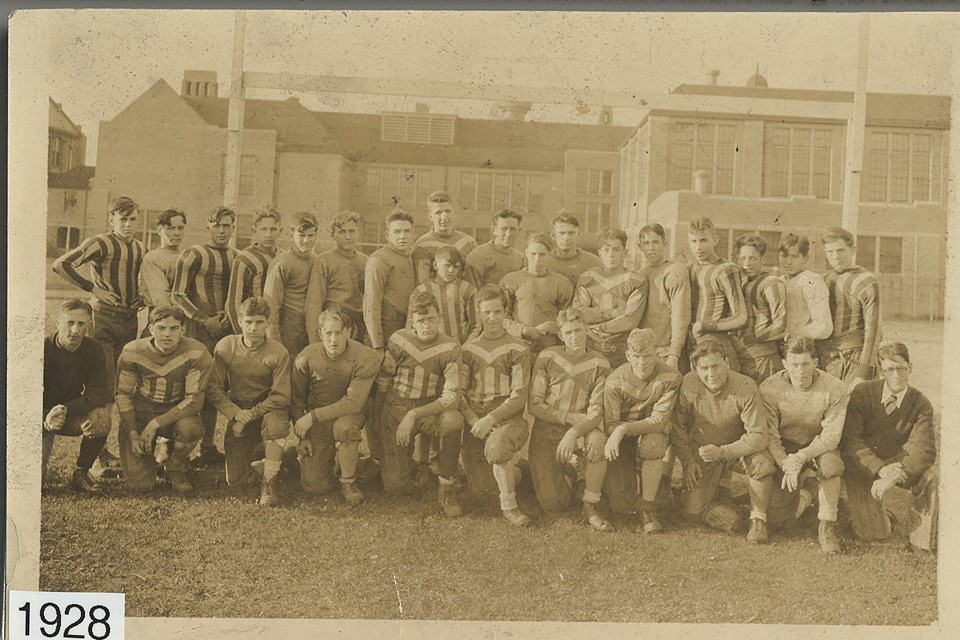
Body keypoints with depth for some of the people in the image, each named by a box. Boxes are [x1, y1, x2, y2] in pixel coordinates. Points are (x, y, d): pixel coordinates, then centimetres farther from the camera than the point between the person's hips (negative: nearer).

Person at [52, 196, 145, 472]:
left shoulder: (140, 249, 14)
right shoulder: (100, 243, -8)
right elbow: (61, 265, -18)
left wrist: (142, 297, 11)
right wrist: (93, 288, -18)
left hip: (129, 319, 7)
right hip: (103, 317, -7)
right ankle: (99, 449, -2)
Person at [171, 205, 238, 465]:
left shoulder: (238, 258, 15)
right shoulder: (194, 255, -1)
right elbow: (178, 294, -4)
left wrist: (230, 315, 2)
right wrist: (204, 320, -11)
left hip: (227, 327, 5)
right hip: (200, 328, -5)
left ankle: (208, 447, 14)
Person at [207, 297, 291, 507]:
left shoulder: (278, 352, -15)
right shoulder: (224, 347, -9)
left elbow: (281, 396, -15)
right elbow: (214, 389, -5)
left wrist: (251, 414, -21)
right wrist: (235, 414, -18)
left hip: (268, 408, -2)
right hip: (236, 411, 2)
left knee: (275, 421, -40)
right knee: (234, 480, -3)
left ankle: (268, 482, -21)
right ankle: (256, 459, 34)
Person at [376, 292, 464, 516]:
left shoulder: (450, 348, -9)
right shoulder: (398, 340, -5)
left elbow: (450, 396, -16)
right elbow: (383, 380, 7)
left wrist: (414, 415, -26)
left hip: (432, 408, 0)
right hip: (397, 407, 1)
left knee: (452, 421, -38)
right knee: (396, 487, -8)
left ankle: (447, 491, -19)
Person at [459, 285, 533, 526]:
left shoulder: (518, 349, 3)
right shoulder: (468, 349, 13)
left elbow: (519, 396, -5)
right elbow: (459, 392, 7)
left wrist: (491, 419, -19)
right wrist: (474, 421, -10)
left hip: (508, 417, -3)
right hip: (475, 419, 4)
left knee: (496, 447, -39)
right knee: (477, 489, -5)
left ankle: (509, 505, -17)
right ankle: (511, 472, 30)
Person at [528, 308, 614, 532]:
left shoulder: (599, 365, -3)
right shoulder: (547, 358, -3)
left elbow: (596, 413, -12)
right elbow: (534, 405, -4)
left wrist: (573, 433, -30)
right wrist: (570, 417, -15)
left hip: (581, 430, 0)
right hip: (546, 431, 0)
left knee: (597, 442, -38)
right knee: (553, 503, -11)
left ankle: (590, 507, -18)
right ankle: (567, 468, 24)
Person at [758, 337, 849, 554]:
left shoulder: (834, 389, -18)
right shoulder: (769, 389, -16)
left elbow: (831, 436, -20)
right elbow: (770, 436, -14)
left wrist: (801, 457, -34)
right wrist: (786, 465, -30)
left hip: (819, 447, -1)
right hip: (785, 451, 1)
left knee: (831, 464, -38)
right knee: (777, 514, -14)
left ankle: (827, 526, -16)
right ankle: (807, 491, 21)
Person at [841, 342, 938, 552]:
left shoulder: (921, 405, -10)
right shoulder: (862, 393, -13)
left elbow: (924, 451, -19)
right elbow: (849, 439, -19)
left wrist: (893, 477, -34)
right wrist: (880, 469, -32)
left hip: (895, 463, 2)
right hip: (862, 464, -2)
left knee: (932, 476, -29)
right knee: (872, 534, -14)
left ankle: (924, 539, -7)